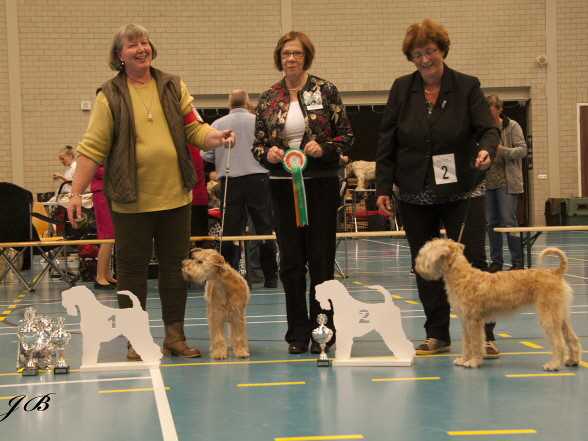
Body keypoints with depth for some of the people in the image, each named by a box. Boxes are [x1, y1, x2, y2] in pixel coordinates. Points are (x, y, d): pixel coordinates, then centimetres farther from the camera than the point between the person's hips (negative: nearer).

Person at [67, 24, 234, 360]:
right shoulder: (110, 96, 0)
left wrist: (216, 138, -15)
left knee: (175, 266, 8)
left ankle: (175, 336, 19)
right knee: (132, 269, 3)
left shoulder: (174, 87, 9)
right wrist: (76, 193, -7)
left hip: (174, 196, 3)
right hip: (131, 201, -3)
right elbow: (93, 148, -2)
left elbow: (194, 129, 7)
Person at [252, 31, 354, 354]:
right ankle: (298, 333, 13)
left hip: (321, 183, -2)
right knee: (290, 261, 4)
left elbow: (346, 135, 0)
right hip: (283, 185, 2)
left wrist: (323, 148, -17)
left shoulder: (325, 90, 0)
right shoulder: (268, 98, 7)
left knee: (321, 258, 0)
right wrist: (267, 153, -11)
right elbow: (257, 144, 10)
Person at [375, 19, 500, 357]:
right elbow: (387, 141, 5)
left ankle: (484, 335, -1)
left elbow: (488, 128, -9)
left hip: (461, 190, -3)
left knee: (472, 261, -6)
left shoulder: (467, 87, -3)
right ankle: (437, 336, 16)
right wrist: (383, 187, 1)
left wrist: (487, 150, -32)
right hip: (415, 193, 3)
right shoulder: (402, 89, 4)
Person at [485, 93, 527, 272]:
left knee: (509, 220, -8)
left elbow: (523, 149, -7)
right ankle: (496, 261, 16)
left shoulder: (512, 126, -2)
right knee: (492, 222, 7)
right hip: (487, 181, 4)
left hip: (507, 181, -4)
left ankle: (518, 262, -2)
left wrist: (503, 151, -22)